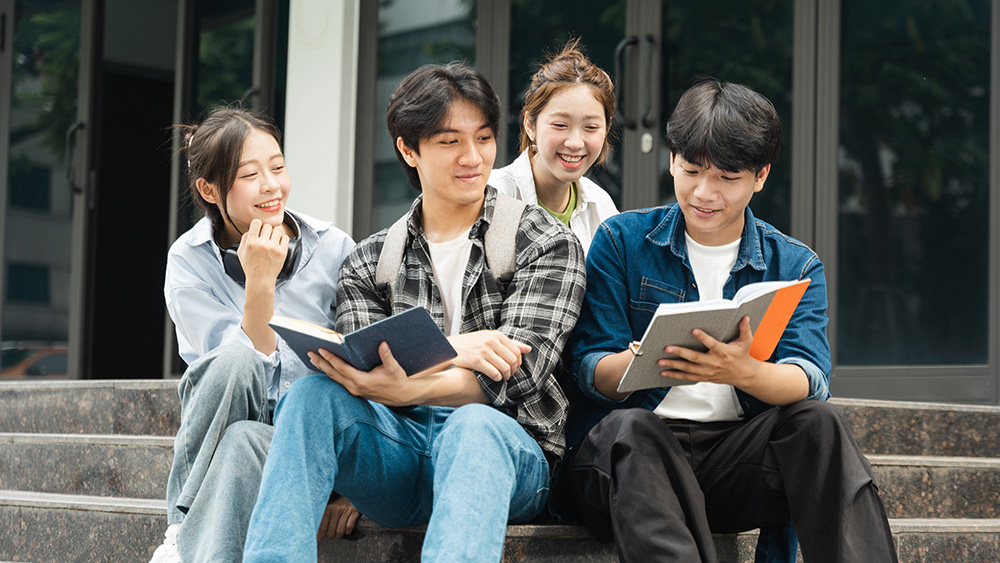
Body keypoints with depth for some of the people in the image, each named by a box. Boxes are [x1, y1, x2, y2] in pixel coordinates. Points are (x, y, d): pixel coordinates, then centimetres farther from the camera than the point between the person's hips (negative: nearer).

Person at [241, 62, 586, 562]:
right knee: (314, 394, -27)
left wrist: (404, 389, -27)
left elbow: (514, 373, -9)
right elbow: (362, 368, 1)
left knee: (473, 426, -39)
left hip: (505, 448, -2)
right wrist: (450, 350, -19)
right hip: (399, 455, 3)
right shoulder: (368, 263, 15)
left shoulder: (547, 245, 6)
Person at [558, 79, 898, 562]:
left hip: (737, 455, 2)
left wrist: (744, 372, -31)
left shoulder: (795, 266, 11)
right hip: (619, 452, -1)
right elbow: (591, 371, -1)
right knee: (632, 427, -35)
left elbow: (807, 380, -6)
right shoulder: (621, 241, 7)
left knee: (817, 420, -26)